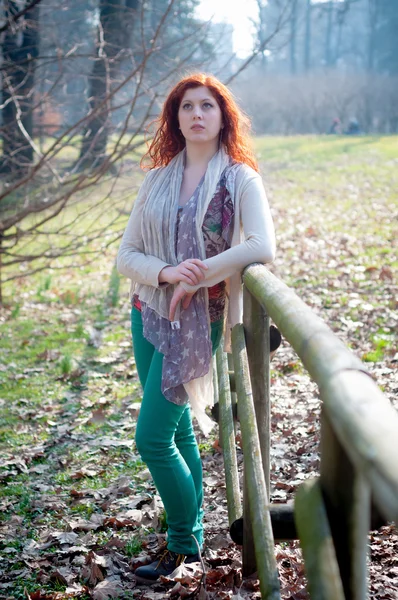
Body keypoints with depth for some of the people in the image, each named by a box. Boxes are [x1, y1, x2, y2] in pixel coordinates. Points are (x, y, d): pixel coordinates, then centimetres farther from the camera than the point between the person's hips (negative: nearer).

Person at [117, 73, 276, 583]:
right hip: (148, 312, 5)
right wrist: (168, 272, -18)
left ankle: (184, 545, 13)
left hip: (195, 322, -5)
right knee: (177, 429, 14)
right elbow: (126, 255, 2)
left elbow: (262, 246, -23)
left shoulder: (239, 178, -7)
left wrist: (196, 278, -20)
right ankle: (192, 528, 29)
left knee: (152, 437, -7)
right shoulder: (157, 180, 6)